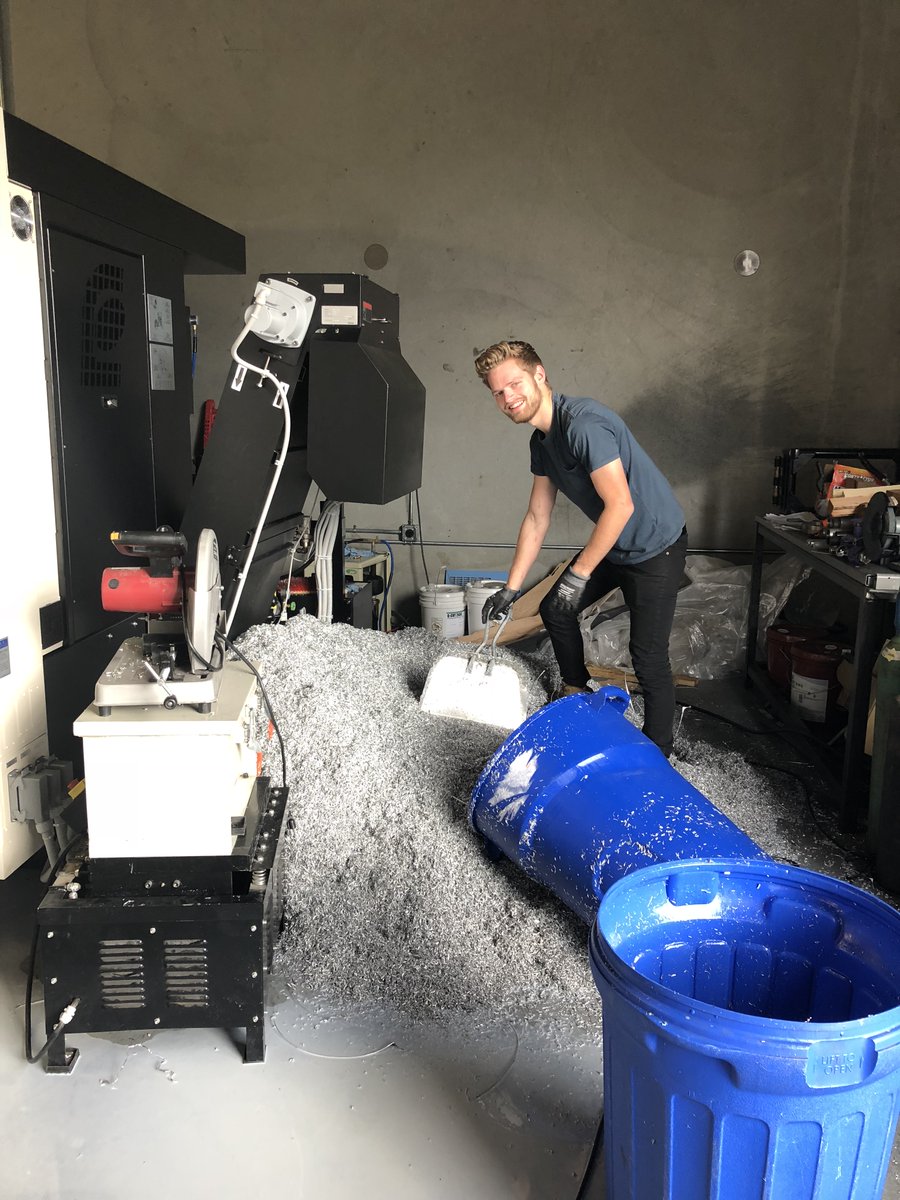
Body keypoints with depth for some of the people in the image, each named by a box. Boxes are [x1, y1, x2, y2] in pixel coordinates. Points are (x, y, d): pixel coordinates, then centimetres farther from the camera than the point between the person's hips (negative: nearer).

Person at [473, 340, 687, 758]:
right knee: (555, 609, 18)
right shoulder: (542, 441, 4)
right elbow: (537, 518, 9)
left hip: (656, 548, -10)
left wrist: (579, 573, -21)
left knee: (648, 657, -7)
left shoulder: (582, 423, -27)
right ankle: (576, 693, 40)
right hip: (613, 545, 10)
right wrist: (511, 589, 9)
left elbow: (620, 506, -29)